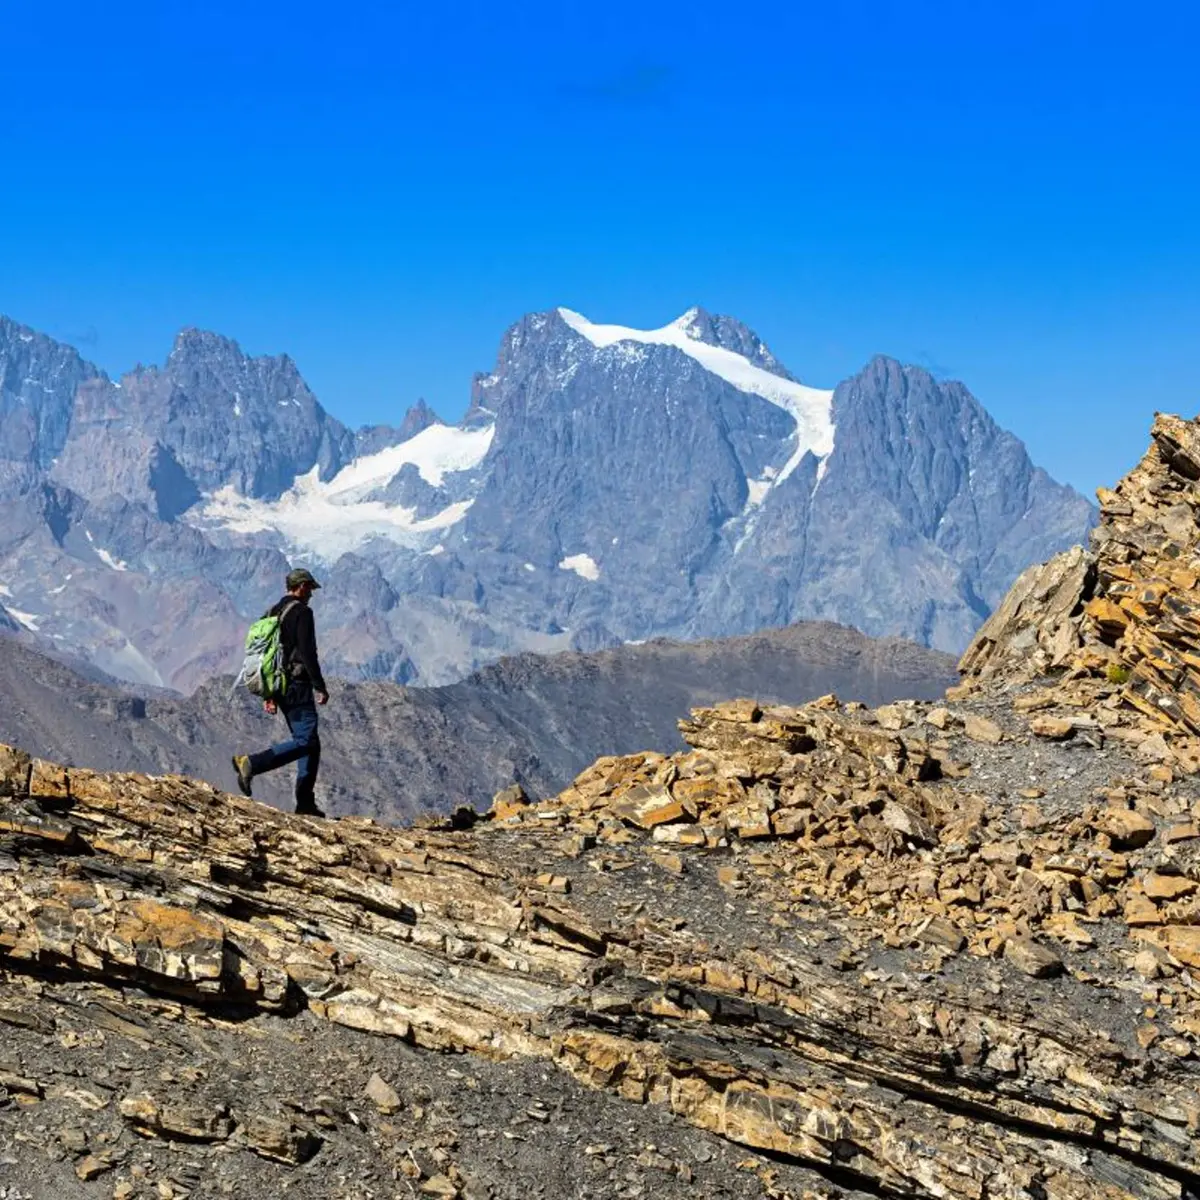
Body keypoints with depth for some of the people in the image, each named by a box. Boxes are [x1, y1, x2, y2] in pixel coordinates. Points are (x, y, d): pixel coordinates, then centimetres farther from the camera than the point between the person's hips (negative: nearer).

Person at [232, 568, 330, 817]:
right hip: (297, 686, -9)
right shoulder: (302, 612, -9)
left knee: (309, 742, 12)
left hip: (279, 687, 9)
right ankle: (252, 763, -26)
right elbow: (307, 652, -18)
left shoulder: (272, 614, 18)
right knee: (305, 740, -14)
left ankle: (305, 804, 9)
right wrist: (320, 687, -14)